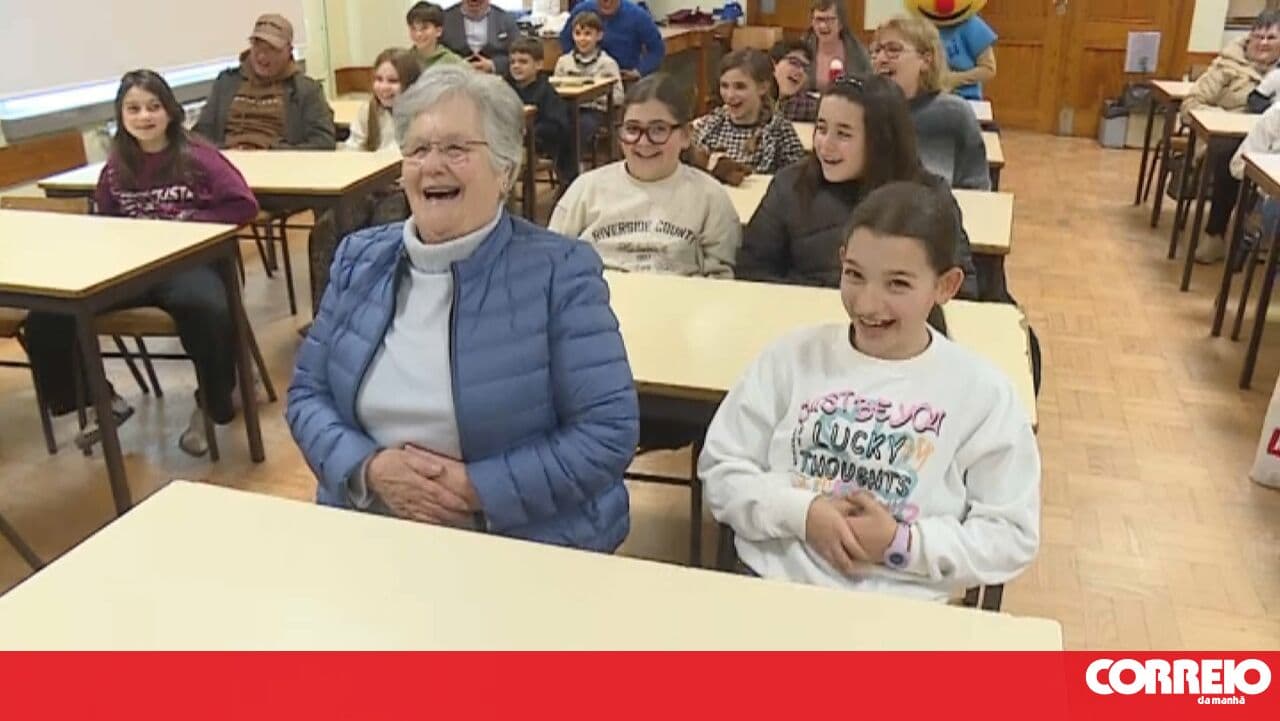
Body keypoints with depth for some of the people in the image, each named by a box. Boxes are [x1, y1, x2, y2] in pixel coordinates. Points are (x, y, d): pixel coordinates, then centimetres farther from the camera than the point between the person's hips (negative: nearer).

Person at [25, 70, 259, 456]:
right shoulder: (116, 166, 13)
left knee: (207, 311, -39)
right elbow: (103, 222, 23)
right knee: (47, 316, -14)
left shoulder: (196, 156, -1)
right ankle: (102, 402, 10)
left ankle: (209, 408, -11)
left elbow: (244, 205, -8)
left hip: (188, 261, -5)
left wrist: (186, 222, -13)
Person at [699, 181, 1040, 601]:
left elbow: (1011, 537, 0)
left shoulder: (983, 393, -2)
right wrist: (801, 513, -10)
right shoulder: (792, 355, 2)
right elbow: (721, 469, 5)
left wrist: (903, 543, -12)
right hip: (772, 583, 0)